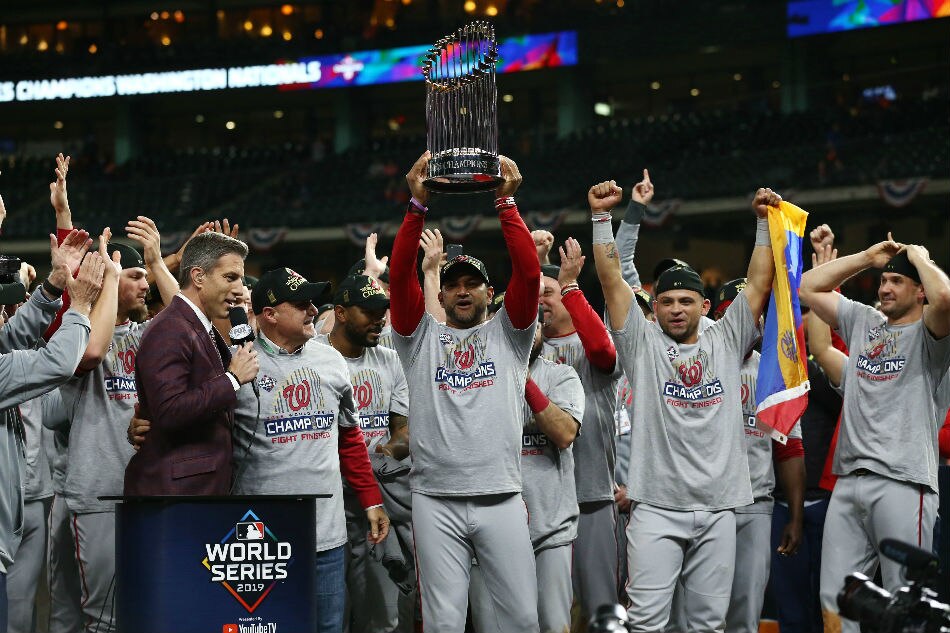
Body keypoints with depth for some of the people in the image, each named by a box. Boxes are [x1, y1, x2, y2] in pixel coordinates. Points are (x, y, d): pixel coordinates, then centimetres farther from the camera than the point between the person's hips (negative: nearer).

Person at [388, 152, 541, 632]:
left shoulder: (507, 334, 12)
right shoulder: (421, 336, 12)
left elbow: (528, 272, -2)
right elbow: (399, 275, -2)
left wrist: (506, 204, -10)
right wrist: (418, 205, -12)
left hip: (501, 498, 0)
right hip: (435, 500, 0)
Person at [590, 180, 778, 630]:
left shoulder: (726, 343, 14)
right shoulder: (642, 345, 8)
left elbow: (759, 283, 10)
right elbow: (611, 280, 1)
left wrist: (766, 221, 4)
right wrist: (601, 217, -6)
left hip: (718, 509, 3)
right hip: (656, 508, -2)